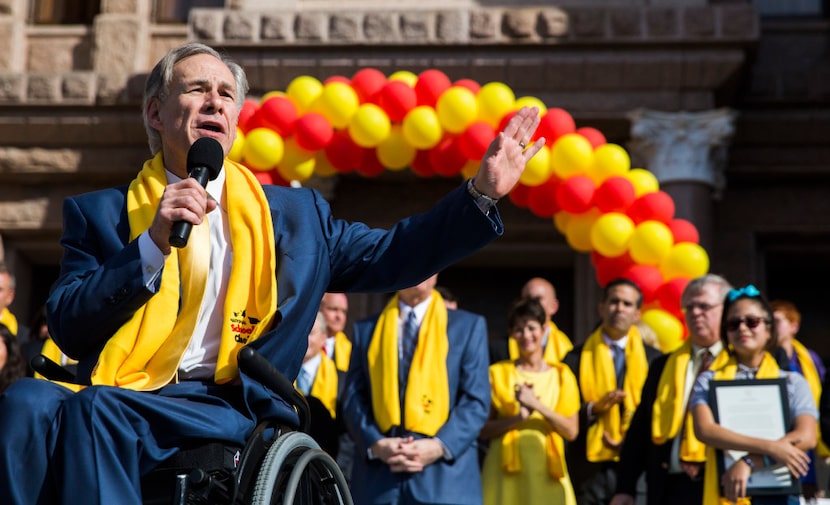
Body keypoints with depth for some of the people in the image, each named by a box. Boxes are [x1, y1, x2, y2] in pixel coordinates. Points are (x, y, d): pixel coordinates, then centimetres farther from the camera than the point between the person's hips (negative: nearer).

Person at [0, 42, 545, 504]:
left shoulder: (294, 214, 19)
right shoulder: (99, 213, 14)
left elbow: (387, 256, 14)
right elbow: (68, 328, 2)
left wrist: (481, 193, 6)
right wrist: (152, 246, -12)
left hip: (224, 407, -1)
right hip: (117, 397, 1)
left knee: (93, 413, -31)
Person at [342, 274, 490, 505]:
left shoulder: (469, 326, 12)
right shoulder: (366, 329, 18)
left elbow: (476, 401, 4)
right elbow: (354, 400, 10)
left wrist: (438, 447, -12)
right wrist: (376, 445, -10)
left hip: (445, 476, -2)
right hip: (378, 475, 2)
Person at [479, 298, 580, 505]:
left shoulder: (561, 375, 9)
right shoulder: (497, 373, 7)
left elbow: (571, 431, 1)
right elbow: (482, 429, 0)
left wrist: (538, 406, -11)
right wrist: (518, 417, -15)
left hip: (547, 471, 1)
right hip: (506, 471, -1)